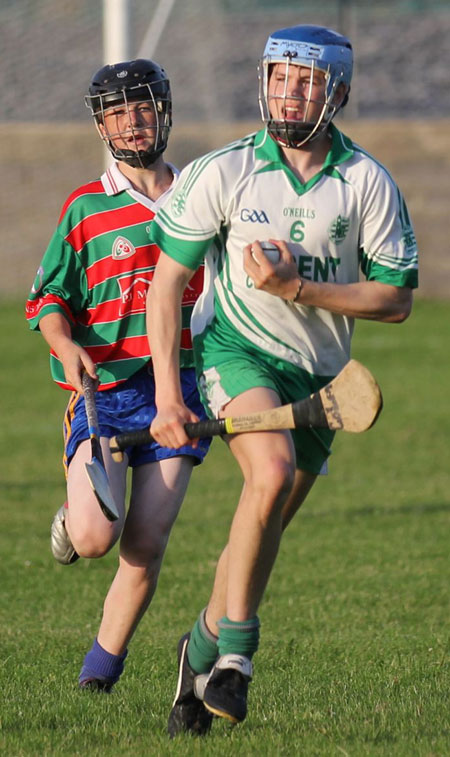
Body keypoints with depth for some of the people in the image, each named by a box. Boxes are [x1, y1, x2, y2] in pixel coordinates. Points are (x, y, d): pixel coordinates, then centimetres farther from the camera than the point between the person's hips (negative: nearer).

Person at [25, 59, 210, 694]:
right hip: (103, 390, -2)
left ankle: (107, 653, 14)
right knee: (93, 539, -17)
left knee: (145, 545, -6)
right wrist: (66, 344, -16)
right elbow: (49, 297, 4)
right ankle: (72, 518, 19)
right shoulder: (85, 208, 4)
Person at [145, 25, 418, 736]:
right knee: (273, 471, -29)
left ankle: (202, 649, 31)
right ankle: (234, 652, -21)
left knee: (263, 530, 7)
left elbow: (396, 300, -5)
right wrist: (167, 393, -9)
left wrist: (295, 287, -18)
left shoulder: (368, 183, -6)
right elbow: (166, 282, -3)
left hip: (317, 376, 3)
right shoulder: (223, 173, -8)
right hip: (235, 350, -3)